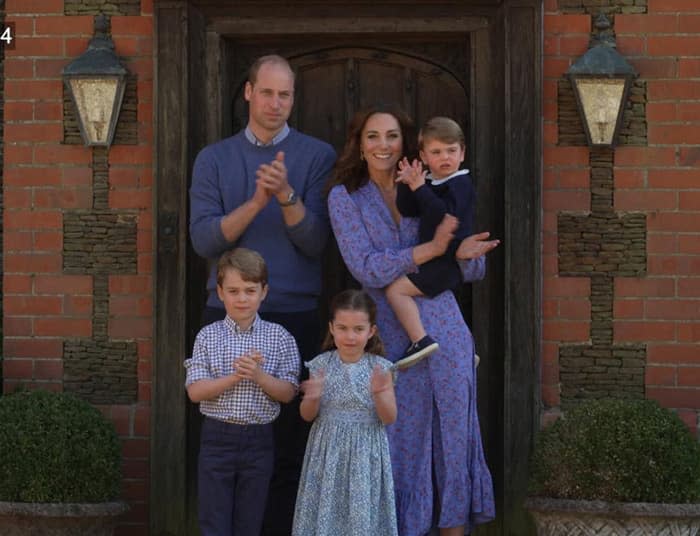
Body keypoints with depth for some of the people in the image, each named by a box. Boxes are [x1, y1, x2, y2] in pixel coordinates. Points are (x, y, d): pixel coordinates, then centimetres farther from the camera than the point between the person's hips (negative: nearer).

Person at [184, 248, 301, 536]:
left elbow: (287, 392, -2)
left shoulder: (279, 337, 0)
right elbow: (195, 391, -7)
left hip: (258, 439, 1)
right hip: (218, 437, -1)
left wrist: (259, 376, -19)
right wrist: (234, 377, -20)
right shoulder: (208, 336, -1)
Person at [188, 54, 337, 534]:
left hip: (297, 317, -1)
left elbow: (315, 242, -4)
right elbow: (203, 239, -3)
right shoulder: (214, 159, 9)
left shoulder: (317, 156, 5)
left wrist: (287, 195, -20)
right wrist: (256, 202, -16)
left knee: (291, 441, -1)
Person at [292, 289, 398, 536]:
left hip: (365, 454, -1)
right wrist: (313, 397, -19)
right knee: (327, 508, 5)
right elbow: (307, 415, 2)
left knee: (363, 512, 2)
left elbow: (389, 418, -5)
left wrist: (379, 394, -23)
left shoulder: (380, 368, -4)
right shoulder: (321, 365, -2)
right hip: (329, 451, 1)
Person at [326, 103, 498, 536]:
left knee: (454, 435, 3)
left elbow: (476, 269, 8)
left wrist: (463, 253, -16)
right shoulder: (346, 197, 3)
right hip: (392, 335, -2)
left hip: (445, 330, 2)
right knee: (401, 440, 3)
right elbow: (367, 269, -10)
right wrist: (432, 248, -19)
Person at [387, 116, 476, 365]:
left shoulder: (460, 184, -12)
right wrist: (406, 185, -9)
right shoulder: (430, 183, 13)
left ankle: (421, 341, -24)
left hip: (449, 261, -10)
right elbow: (407, 210, 6)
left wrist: (420, 188, -27)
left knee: (397, 289, -18)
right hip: (435, 260, 10)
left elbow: (444, 214, -28)